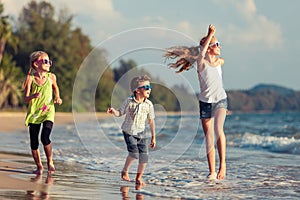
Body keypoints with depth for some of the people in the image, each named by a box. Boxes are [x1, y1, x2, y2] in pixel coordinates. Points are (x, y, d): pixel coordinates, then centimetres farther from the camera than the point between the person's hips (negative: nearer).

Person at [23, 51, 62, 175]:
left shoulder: (51, 77, 0)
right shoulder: (30, 78, -6)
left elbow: (55, 88, 24)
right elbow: (25, 99, -8)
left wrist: (57, 98, 6)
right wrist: (34, 96, -28)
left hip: (48, 112, 0)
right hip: (34, 112, 0)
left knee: (45, 137, -19)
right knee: (34, 141, 1)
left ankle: (50, 162, 2)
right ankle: (39, 166, 18)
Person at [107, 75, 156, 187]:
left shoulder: (148, 104, -4)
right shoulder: (129, 102, -9)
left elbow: (151, 121, 4)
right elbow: (120, 113, 2)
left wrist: (153, 137, 6)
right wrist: (113, 111, -22)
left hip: (141, 133, 3)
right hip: (129, 132, -3)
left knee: (144, 155, -5)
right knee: (134, 153, -19)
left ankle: (139, 178, 13)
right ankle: (124, 172, 6)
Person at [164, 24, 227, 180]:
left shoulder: (220, 62, 4)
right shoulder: (201, 63, -9)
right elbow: (201, 53, -31)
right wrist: (210, 35, -33)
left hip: (220, 100, 1)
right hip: (205, 102, -1)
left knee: (218, 129, -25)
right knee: (209, 138, 3)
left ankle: (222, 164, -23)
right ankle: (212, 172, 10)